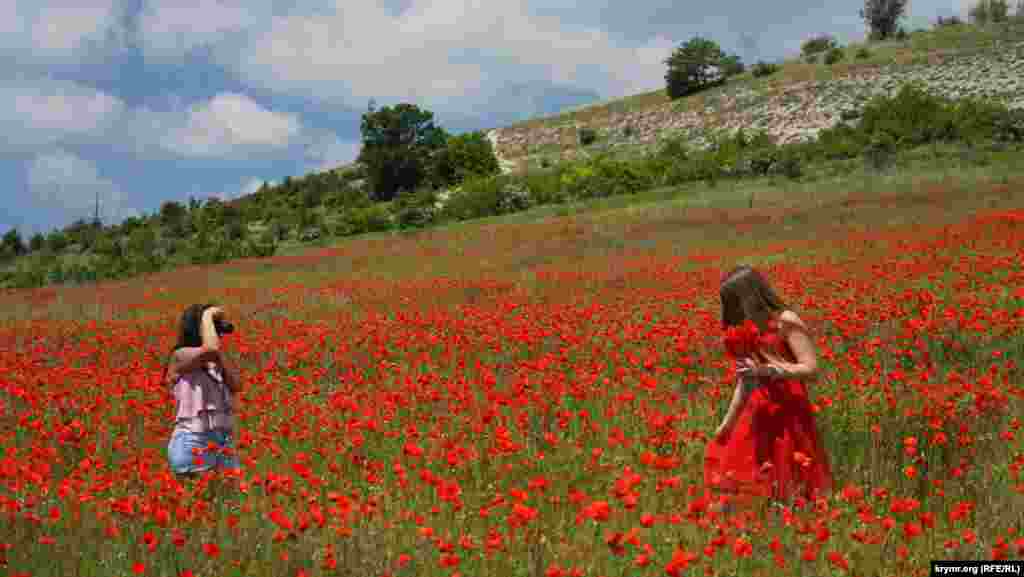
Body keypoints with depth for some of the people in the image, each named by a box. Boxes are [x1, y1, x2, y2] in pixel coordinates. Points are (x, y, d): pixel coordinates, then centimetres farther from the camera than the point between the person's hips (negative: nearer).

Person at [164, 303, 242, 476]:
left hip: (222, 442, 6)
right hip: (192, 443, -6)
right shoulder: (180, 356, -7)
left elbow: (236, 386, 1)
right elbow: (211, 349, -25)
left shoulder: (215, 363, 12)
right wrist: (207, 317, -9)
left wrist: (219, 355, 3)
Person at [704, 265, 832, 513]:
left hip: (788, 413, -7)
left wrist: (766, 370, -21)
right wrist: (727, 422, 17)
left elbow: (811, 369, -13)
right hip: (757, 413, 7)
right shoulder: (745, 329, 12)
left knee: (787, 494, -3)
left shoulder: (786, 322, -8)